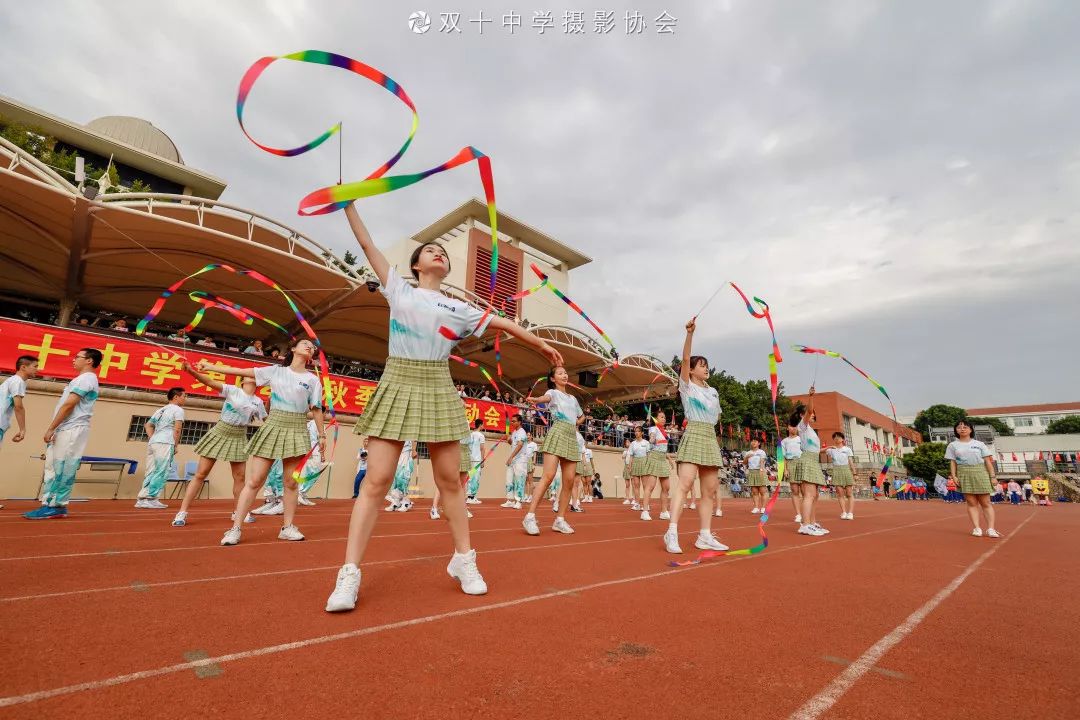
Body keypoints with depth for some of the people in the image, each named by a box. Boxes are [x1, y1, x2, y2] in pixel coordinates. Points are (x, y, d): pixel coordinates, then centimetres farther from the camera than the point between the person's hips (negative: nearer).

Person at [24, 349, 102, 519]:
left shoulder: (86, 378, -11)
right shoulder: (82, 379, 22)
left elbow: (69, 405, -16)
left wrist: (50, 428, -14)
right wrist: (54, 430, 19)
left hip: (72, 430, -10)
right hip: (65, 430, 10)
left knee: (61, 469, -8)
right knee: (54, 468, 11)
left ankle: (54, 506, -5)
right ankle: (51, 505, 15)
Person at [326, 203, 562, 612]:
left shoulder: (458, 309, 14)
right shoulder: (398, 290, 13)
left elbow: (504, 324, 17)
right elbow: (367, 245, 15)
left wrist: (541, 345, 19)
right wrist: (348, 204, 17)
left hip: (437, 393, 1)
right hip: (397, 387, -1)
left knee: (449, 481, 4)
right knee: (375, 480, -5)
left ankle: (464, 560, 18)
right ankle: (349, 573, 4)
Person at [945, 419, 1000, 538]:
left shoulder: (979, 444, 9)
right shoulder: (953, 445, 9)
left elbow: (988, 461, 5)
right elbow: (952, 462, 7)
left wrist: (993, 476, -3)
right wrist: (954, 476, -4)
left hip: (980, 473, 0)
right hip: (964, 475, 0)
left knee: (985, 503, 0)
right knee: (971, 503, 0)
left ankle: (990, 529, 0)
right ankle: (976, 528, 1)